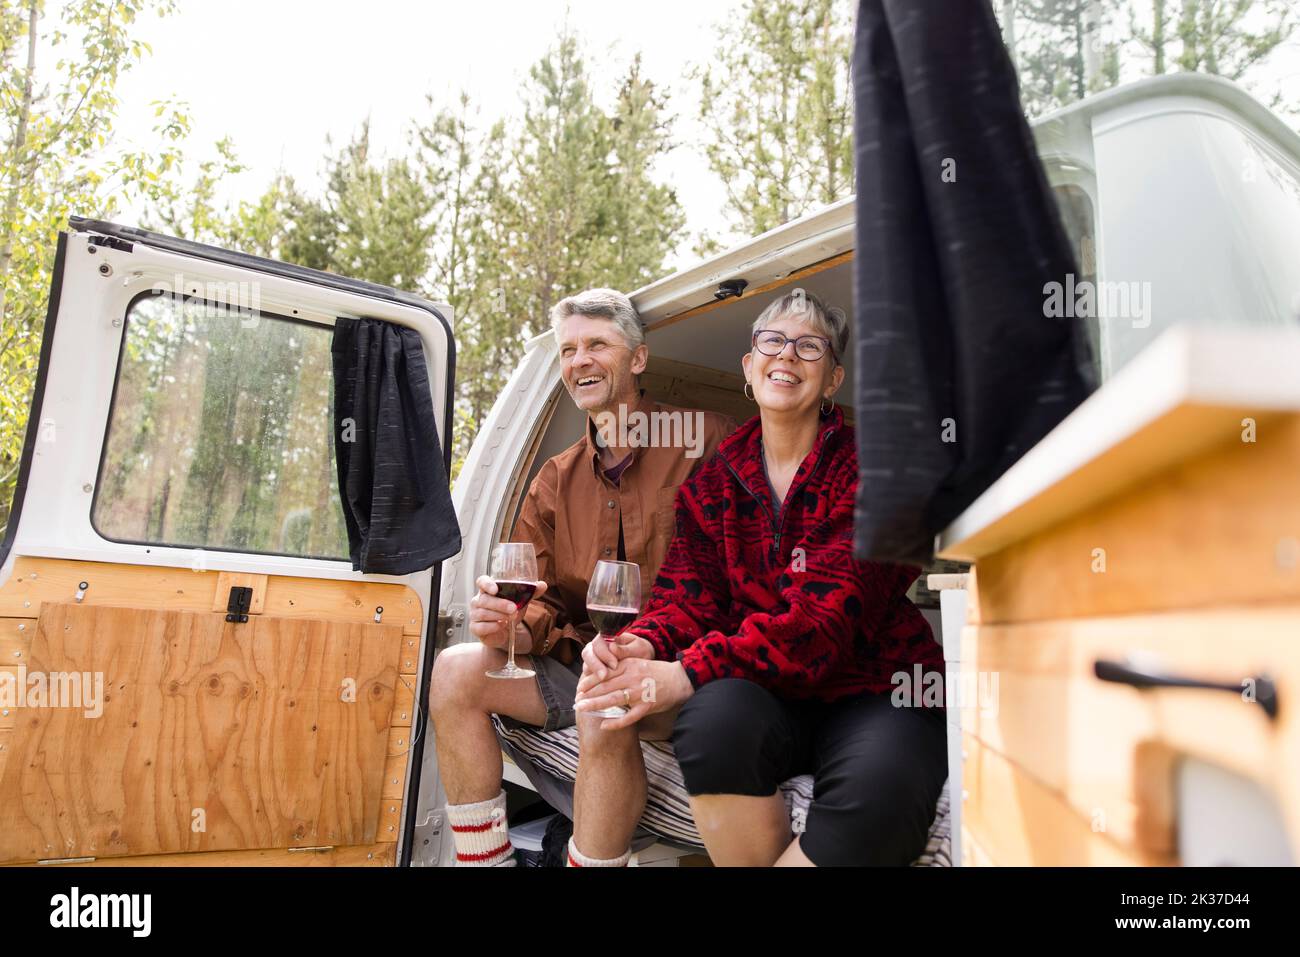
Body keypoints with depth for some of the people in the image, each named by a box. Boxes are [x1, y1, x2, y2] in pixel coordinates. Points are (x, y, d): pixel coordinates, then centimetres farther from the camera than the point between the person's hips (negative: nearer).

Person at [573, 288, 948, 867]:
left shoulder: (866, 470, -5)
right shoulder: (713, 483, 11)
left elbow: (826, 613, -18)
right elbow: (687, 593, 4)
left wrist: (687, 673, -28)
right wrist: (642, 645, -22)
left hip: (873, 691, -2)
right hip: (769, 696, 3)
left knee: (873, 799, -35)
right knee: (715, 712, -33)